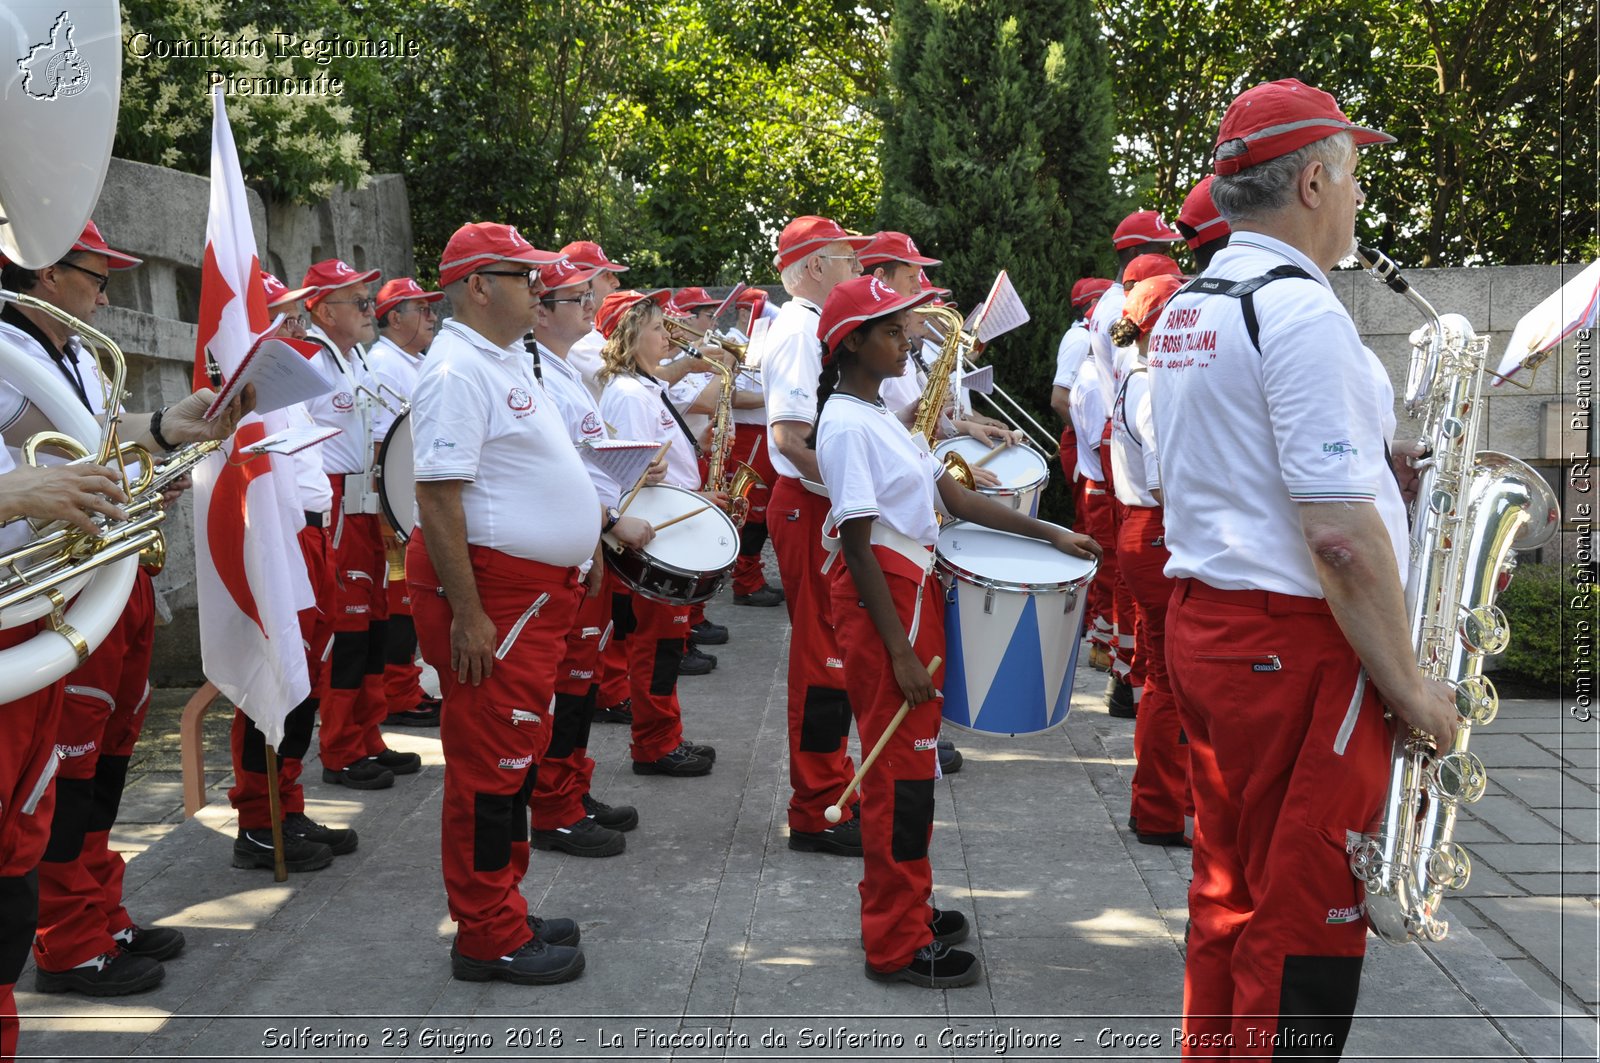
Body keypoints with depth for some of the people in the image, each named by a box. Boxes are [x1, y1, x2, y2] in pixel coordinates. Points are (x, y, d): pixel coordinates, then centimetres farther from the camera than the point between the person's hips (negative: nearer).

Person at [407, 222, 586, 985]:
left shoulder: (508, 360, 15)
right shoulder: (457, 371, -17)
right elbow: (437, 498, -23)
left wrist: (588, 532, 21)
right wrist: (468, 614, -24)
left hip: (535, 591, 10)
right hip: (492, 592, -10)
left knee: (518, 757, 17)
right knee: (490, 765, -2)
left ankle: (502, 914, 29)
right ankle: (489, 941, 10)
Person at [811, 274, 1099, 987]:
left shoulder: (878, 416, 14)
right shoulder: (848, 426, -16)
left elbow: (952, 495, 15)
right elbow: (859, 549, -19)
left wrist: (1048, 534, 11)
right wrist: (900, 652, -21)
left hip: (913, 589, 10)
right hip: (883, 600, -10)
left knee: (912, 755, 17)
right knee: (901, 768, -3)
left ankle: (904, 908, 32)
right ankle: (896, 946, 8)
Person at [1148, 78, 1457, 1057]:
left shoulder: (1182, 310, 12)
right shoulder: (1300, 310, -17)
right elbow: (1341, 536, -23)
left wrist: (1380, 465, 15)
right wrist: (1408, 685, -14)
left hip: (1202, 623, 9)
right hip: (1299, 645, -9)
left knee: (1230, 895, 18)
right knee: (1308, 922, 2)